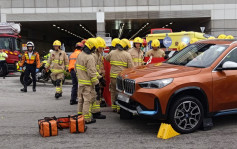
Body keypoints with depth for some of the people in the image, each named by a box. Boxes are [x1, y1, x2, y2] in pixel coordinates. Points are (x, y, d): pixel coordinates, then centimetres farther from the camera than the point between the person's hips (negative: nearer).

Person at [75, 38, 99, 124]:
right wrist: (96, 84, -16)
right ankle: (87, 119, 3)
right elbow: (92, 73, -22)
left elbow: (76, 68, 19)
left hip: (80, 82, 9)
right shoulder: (90, 58, -20)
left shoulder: (79, 55, 10)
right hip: (88, 83, -9)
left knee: (81, 99, 18)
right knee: (87, 100, -2)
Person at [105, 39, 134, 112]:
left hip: (113, 76, 4)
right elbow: (131, 67, -7)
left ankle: (114, 107, 22)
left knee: (113, 92, 15)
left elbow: (106, 58, 24)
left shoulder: (112, 53, 4)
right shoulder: (127, 55, -5)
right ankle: (119, 108, 5)